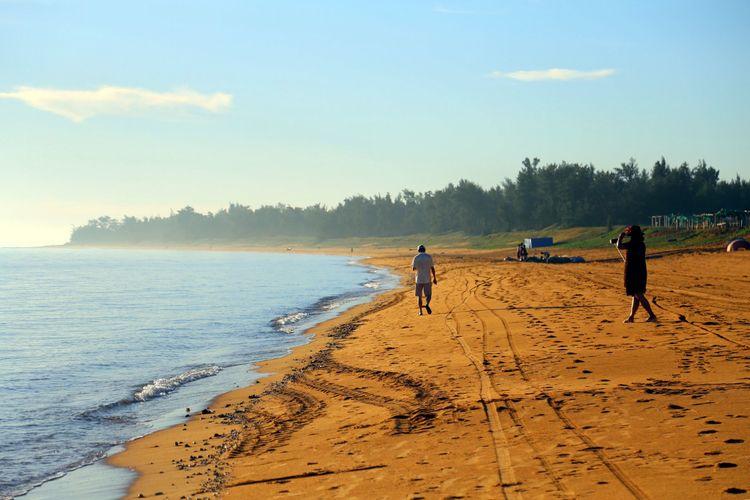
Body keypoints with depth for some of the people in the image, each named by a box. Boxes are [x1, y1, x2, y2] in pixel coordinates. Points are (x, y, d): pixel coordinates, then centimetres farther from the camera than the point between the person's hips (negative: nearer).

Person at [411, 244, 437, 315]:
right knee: (428, 295, 5)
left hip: (419, 279, 0)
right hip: (427, 279, 0)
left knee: (419, 295, 13)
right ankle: (427, 304, -25)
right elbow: (432, 268, -1)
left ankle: (420, 311, 9)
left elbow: (413, 269, -1)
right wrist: (434, 278, 5)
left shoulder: (416, 257, -3)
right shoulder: (429, 256, 0)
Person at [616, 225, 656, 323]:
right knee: (636, 295, 14)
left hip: (634, 273, -10)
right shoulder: (641, 244, 12)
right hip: (641, 272, 10)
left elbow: (619, 246, -16)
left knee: (638, 295, -9)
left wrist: (620, 238, -1)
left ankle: (652, 315, -13)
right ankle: (631, 317, 21)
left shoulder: (633, 244, -17)